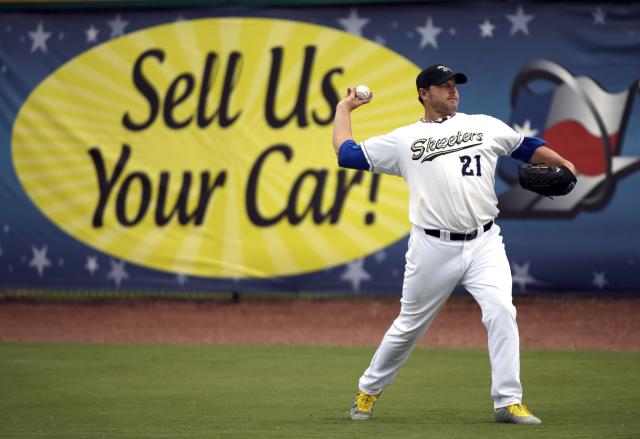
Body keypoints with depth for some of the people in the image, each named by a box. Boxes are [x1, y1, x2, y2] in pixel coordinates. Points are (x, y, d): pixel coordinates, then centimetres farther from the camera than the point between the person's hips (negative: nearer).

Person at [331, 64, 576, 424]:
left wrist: (562, 162, 4)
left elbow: (526, 147, 19)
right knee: (410, 326, 8)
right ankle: (369, 390, 27)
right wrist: (344, 109, 19)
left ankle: (508, 402, -12)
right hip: (433, 248, -1)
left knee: (501, 311, -16)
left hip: (484, 245, 1)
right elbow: (347, 153, 9)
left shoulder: (485, 126, 12)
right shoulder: (404, 139, 7)